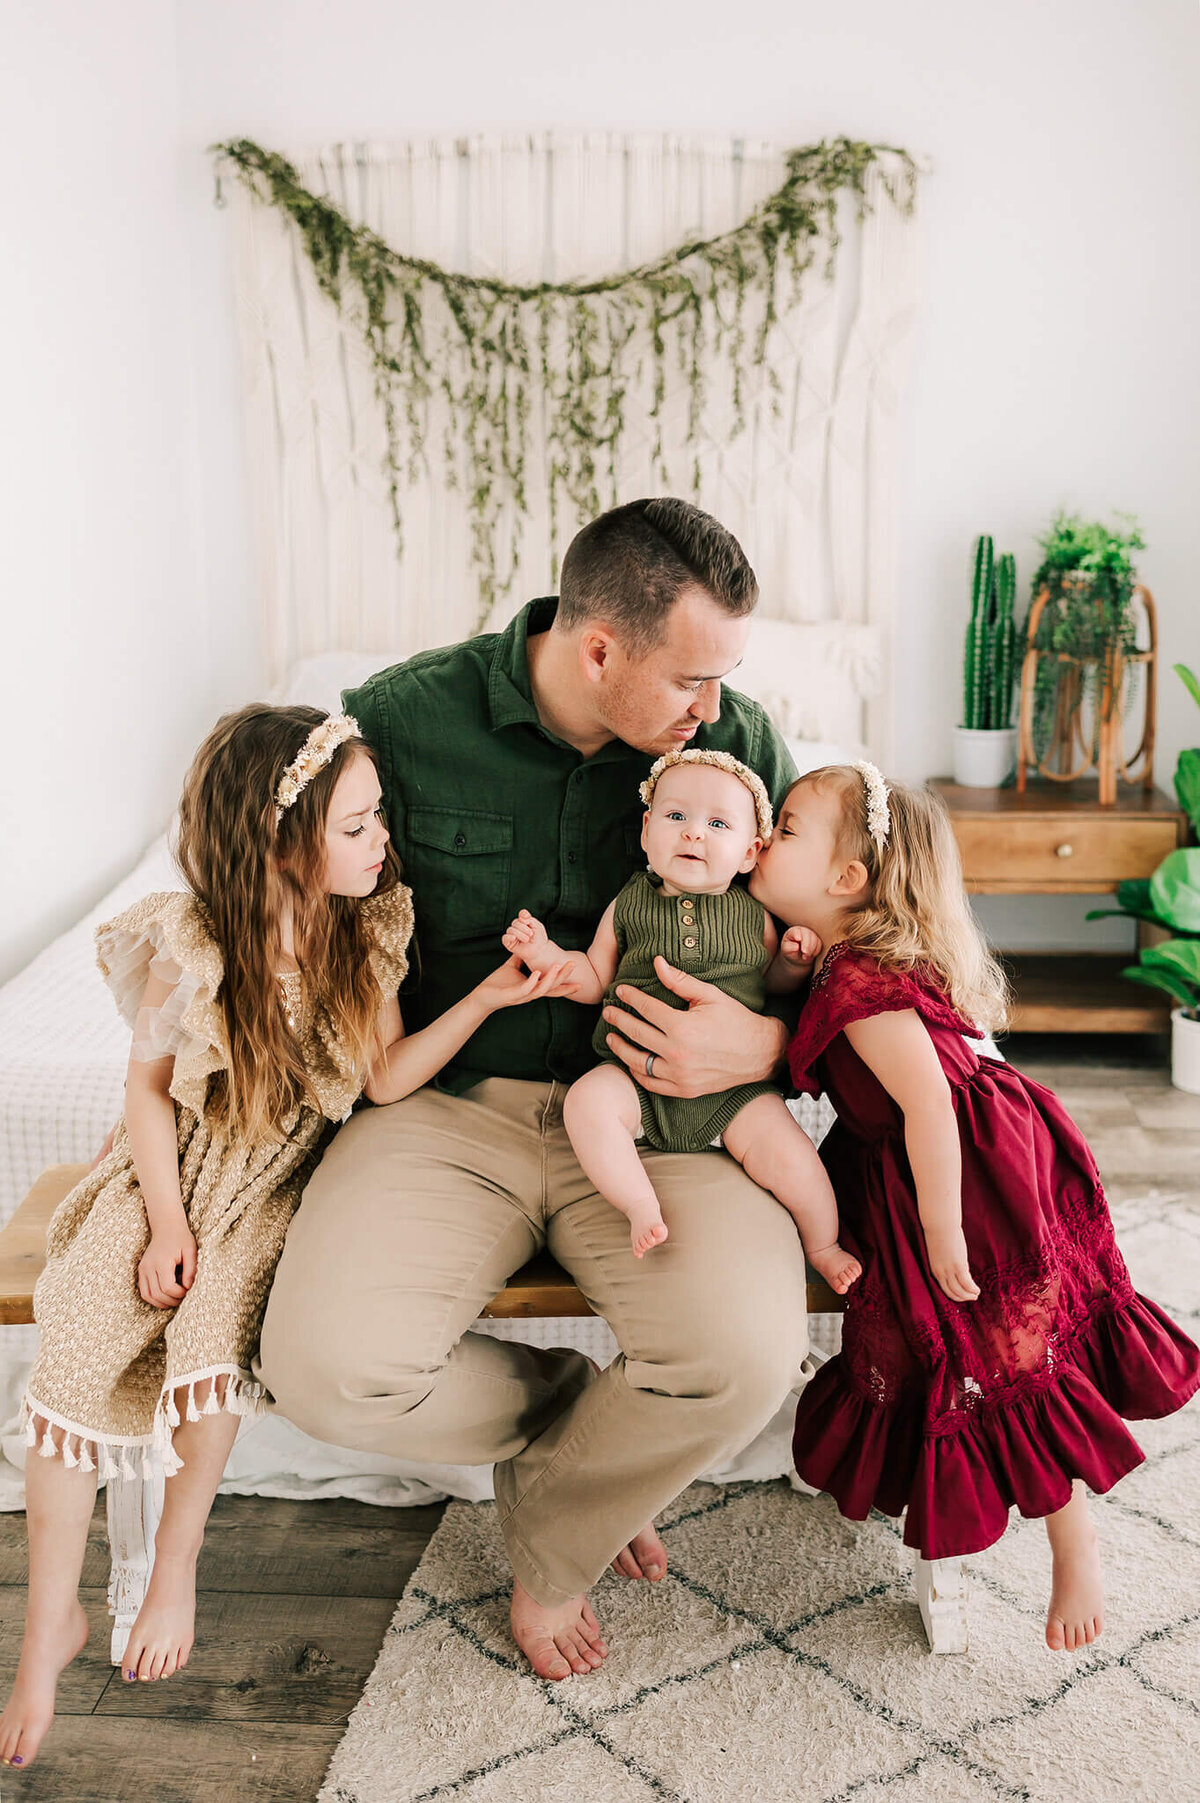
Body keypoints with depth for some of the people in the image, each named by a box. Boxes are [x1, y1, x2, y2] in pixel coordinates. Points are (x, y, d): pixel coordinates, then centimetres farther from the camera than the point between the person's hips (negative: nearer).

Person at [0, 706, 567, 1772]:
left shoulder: (365, 931, -9)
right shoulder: (189, 946, -16)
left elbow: (386, 1076, -8)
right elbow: (150, 1085, -5)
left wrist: (485, 998, -18)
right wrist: (166, 1221, -11)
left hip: (280, 1177, 1)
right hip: (179, 1165, 0)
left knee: (215, 1327, -27)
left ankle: (176, 1566, 0)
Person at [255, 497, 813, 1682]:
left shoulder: (733, 740, -2)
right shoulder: (400, 720, -6)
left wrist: (771, 1042, -14)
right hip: (449, 1102, 0)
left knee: (750, 1352, -27)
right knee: (329, 1369, -25)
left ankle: (550, 1547, 8)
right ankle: (582, 1412, 10)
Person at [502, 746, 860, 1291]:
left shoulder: (754, 914, 6)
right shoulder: (628, 907, 5)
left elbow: (773, 983, 20)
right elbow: (592, 981, 12)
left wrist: (794, 961, -1)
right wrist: (541, 952, -2)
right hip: (637, 1075, 0)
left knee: (789, 1157, -17)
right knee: (586, 1102, -28)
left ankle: (822, 1246, 12)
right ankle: (643, 1208, -16)